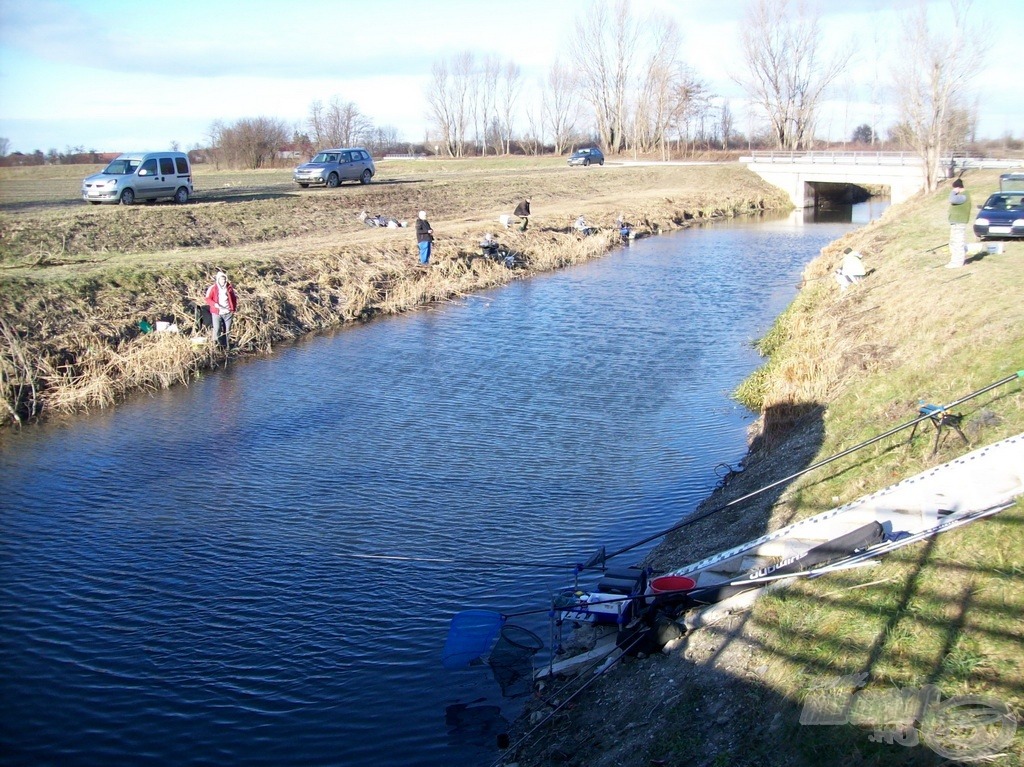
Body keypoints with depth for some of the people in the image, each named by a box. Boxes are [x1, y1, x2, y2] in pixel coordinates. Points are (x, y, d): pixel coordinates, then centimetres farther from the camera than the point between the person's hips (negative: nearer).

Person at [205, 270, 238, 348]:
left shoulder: (229, 288, 8)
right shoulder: (212, 288, 0)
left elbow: (234, 298, 17)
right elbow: (208, 299, -2)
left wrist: (234, 308, 7)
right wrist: (215, 304, -17)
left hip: (228, 313, 3)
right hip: (217, 313, -3)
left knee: (227, 331, 6)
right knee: (217, 330, -10)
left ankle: (226, 347, 13)